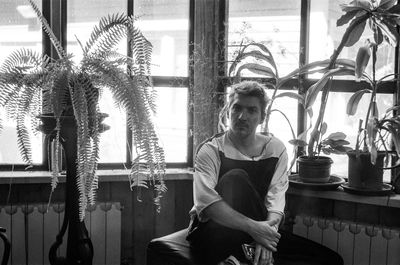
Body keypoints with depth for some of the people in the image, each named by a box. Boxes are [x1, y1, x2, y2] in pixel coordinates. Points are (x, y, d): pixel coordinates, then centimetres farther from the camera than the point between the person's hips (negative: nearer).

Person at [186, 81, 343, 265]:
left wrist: (267, 231, -28)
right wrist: (253, 227, -35)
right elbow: (205, 201, -26)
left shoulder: (276, 149, 3)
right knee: (236, 178, -30)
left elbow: (276, 203, -8)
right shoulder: (212, 150, -10)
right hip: (212, 233, -4)